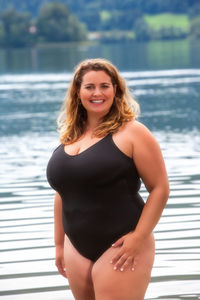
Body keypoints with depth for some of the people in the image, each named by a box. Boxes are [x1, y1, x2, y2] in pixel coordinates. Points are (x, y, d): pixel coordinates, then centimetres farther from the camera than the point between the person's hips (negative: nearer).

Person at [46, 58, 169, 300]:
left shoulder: (131, 132, -7)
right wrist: (59, 244, 18)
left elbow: (160, 188, -9)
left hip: (119, 248, -6)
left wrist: (139, 238, -15)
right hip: (77, 249, 6)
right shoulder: (69, 137, 11)